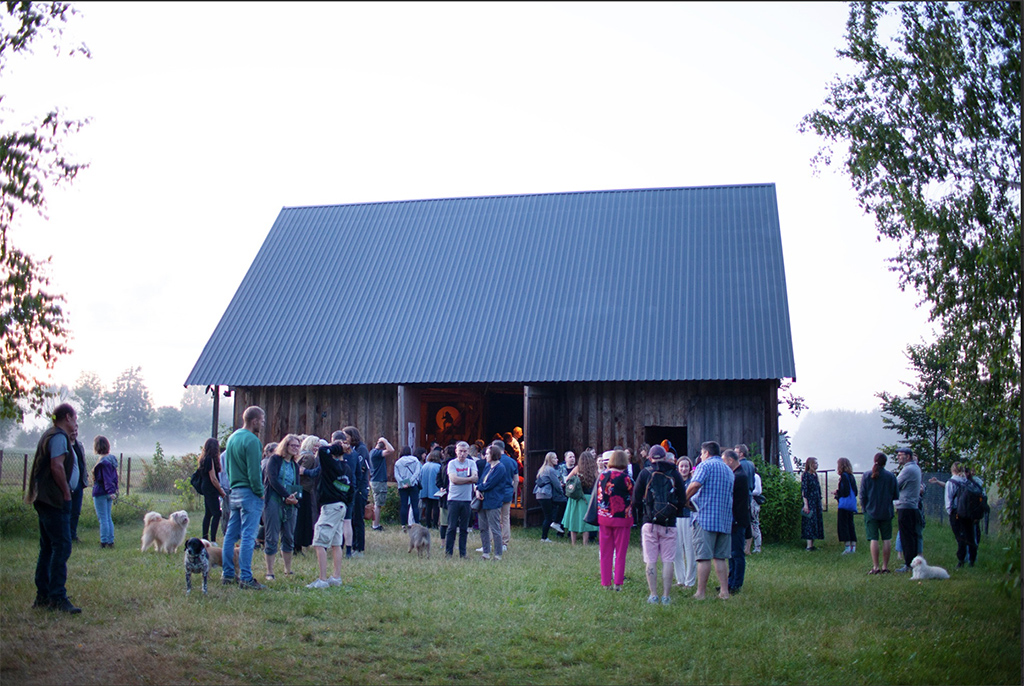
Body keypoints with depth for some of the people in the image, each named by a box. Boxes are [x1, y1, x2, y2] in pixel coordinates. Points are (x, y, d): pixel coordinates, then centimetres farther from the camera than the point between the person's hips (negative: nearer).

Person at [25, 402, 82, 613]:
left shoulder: (52, 435, 20)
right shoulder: (59, 437, -11)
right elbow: (57, 466, -20)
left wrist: (71, 439, 15)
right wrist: (66, 493, -15)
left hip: (46, 500, 11)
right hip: (55, 500, -11)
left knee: (48, 548, 13)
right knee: (62, 547, -12)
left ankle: (43, 596, 17)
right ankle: (57, 597, -13)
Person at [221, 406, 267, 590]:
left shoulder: (232, 438, 13)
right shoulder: (251, 440, -15)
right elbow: (254, 471, -18)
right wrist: (260, 492, -10)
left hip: (235, 491, 9)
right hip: (249, 493, -9)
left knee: (231, 535, 12)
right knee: (248, 537, -7)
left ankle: (228, 575, 18)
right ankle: (246, 578, -7)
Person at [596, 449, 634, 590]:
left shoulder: (602, 476, 2)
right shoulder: (625, 478, -13)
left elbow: (598, 496, 9)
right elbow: (633, 496, -5)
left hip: (603, 518, 4)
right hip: (621, 518, -4)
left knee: (605, 552, 10)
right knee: (620, 552, 5)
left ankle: (605, 582, 13)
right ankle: (618, 582, 4)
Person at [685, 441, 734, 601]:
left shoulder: (706, 465, -3)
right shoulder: (729, 470, 20)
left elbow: (695, 485, -19)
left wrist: (685, 499, -3)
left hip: (706, 517, -7)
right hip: (725, 519, 7)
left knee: (703, 557, -4)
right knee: (720, 557, 12)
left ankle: (700, 593, -3)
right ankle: (724, 591, 10)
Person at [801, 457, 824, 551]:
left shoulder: (815, 475, 14)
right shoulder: (806, 475, -10)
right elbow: (804, 490, -15)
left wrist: (820, 502, 19)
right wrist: (805, 504, -20)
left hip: (817, 502, 9)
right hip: (810, 502, -8)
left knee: (816, 523, 8)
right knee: (810, 522, -10)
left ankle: (812, 544, 11)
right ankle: (809, 546, -10)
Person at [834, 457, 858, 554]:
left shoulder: (844, 476, -13)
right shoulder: (851, 476, 12)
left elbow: (845, 492, -20)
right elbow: (855, 492, 16)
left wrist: (837, 492, -1)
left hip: (844, 505, -9)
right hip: (851, 505, 9)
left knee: (843, 525, -5)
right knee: (850, 525, 12)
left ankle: (847, 546, -8)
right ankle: (853, 546, 11)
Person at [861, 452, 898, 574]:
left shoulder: (866, 475, -5)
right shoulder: (890, 476, -4)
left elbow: (862, 495, -3)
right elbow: (896, 495, 1)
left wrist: (864, 507, 11)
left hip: (871, 512, -1)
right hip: (886, 512, 1)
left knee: (873, 539, -1)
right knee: (886, 539, 8)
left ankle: (875, 567, -4)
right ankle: (885, 566, 9)